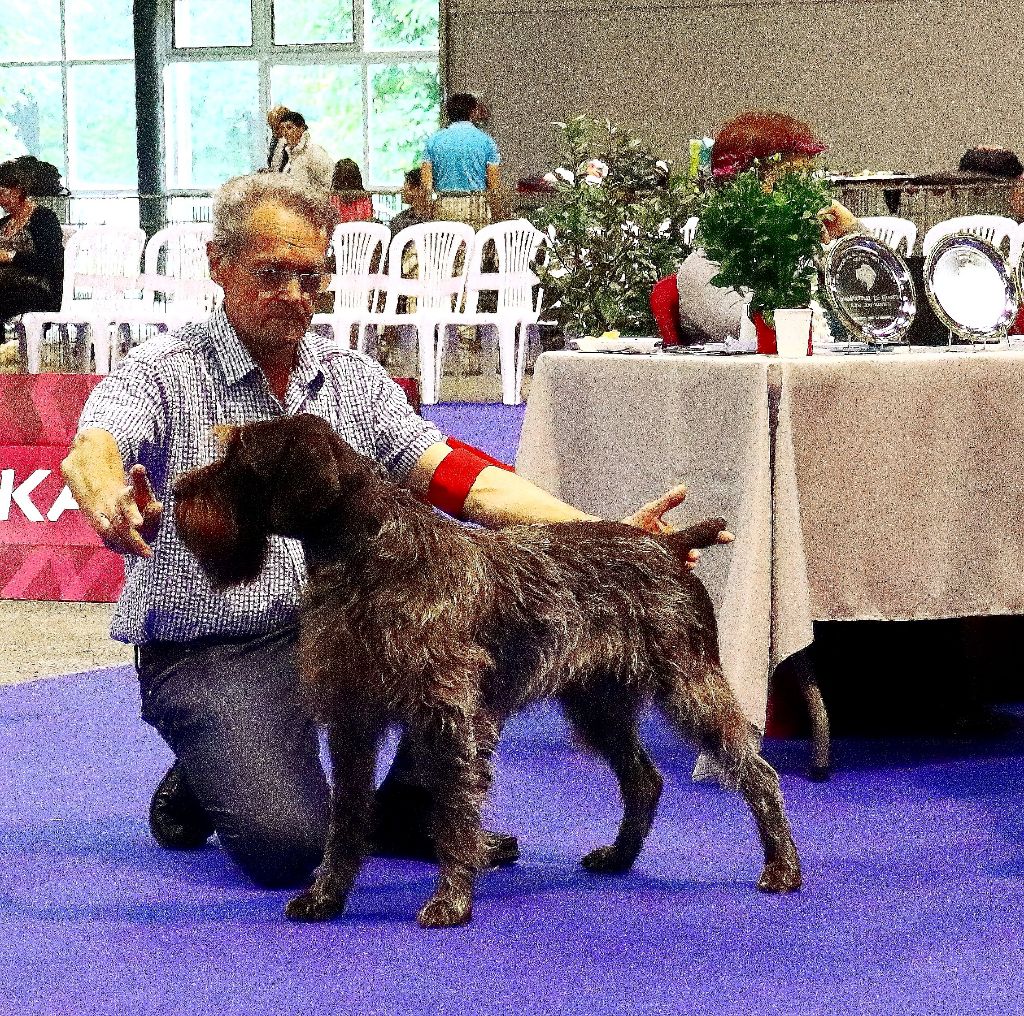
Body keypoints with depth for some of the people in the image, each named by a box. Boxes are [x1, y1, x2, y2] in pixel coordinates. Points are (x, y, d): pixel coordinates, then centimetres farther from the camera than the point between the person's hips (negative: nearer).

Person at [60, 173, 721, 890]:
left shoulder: (354, 380, 7)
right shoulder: (164, 372, -6)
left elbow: (462, 481, -3)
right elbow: (92, 452, -27)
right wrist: (107, 497, -54)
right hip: (211, 655, -5)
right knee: (285, 845, -27)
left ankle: (412, 807, 1)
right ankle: (202, 783, 11)